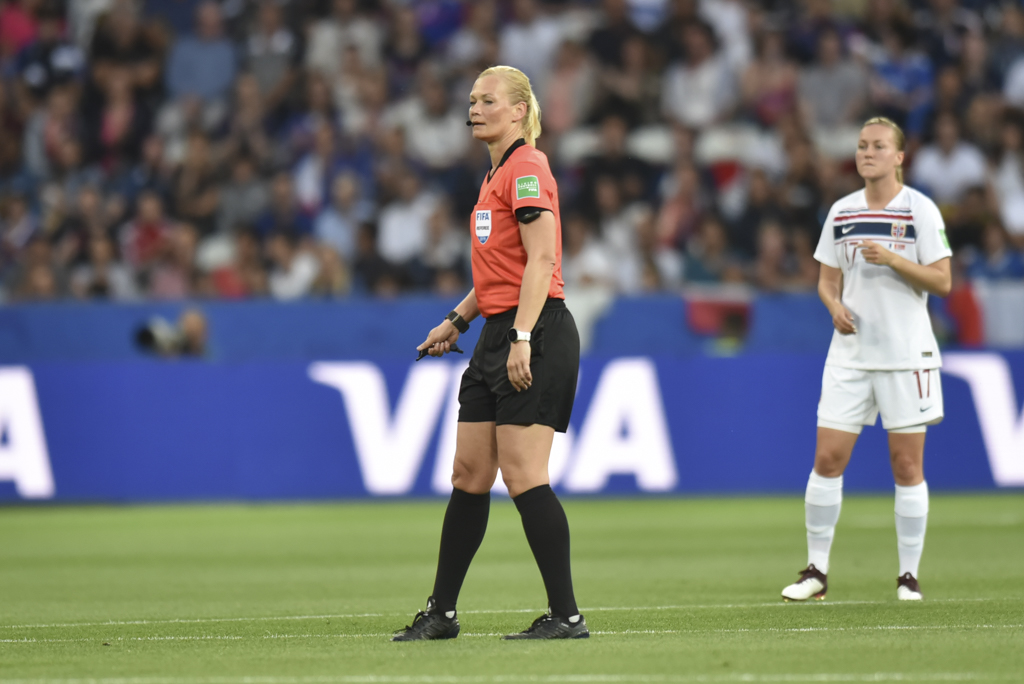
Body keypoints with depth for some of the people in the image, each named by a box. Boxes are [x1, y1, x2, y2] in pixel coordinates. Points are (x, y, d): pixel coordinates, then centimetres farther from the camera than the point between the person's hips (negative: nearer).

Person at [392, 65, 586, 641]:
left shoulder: (527, 169, -11)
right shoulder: (498, 173, 19)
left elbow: (540, 261, -19)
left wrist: (522, 338, -24)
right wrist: (457, 321, 26)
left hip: (536, 334, -10)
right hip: (499, 335, 10)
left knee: (524, 476, -10)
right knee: (469, 474, 10)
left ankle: (567, 616, -6)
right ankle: (442, 613, 16)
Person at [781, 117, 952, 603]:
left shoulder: (920, 209, -4)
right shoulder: (841, 212, 9)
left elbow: (942, 281, -7)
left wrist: (892, 259, -20)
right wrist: (835, 306, -7)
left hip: (906, 353, -4)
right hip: (850, 353, 4)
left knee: (907, 464, -1)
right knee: (827, 458, -2)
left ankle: (909, 575, 7)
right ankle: (816, 571, 7)